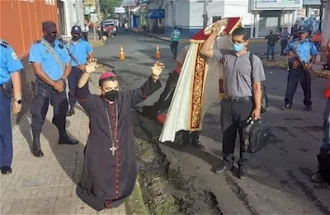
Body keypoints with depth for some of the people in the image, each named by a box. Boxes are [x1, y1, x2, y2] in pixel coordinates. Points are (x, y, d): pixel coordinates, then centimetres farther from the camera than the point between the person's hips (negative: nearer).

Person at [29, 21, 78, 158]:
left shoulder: (60, 46, 7)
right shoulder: (37, 47, -10)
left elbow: (68, 66, 6)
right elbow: (38, 70, -16)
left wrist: (61, 81, -10)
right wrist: (53, 83, -16)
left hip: (59, 84, 5)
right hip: (43, 85, -5)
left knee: (61, 111, 16)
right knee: (39, 114, -1)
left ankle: (63, 136, 34)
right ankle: (36, 144, 11)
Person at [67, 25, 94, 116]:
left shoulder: (85, 44, 1)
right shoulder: (68, 44, 4)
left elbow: (91, 56, 3)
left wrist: (86, 66, -11)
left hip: (82, 69, -1)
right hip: (71, 69, 1)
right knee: (72, 88, 6)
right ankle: (72, 108, 17)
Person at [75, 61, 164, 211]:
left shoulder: (125, 99, -3)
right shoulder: (94, 103, -13)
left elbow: (143, 92, -6)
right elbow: (80, 93, -30)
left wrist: (154, 77, -24)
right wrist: (87, 73, -49)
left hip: (123, 151, 3)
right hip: (100, 153, -3)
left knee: (123, 179, 22)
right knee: (100, 180, 16)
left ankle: (119, 194, 51)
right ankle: (101, 197, 45)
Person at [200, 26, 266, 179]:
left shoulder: (254, 60, -8)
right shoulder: (225, 55, 2)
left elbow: (257, 86, -9)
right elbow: (204, 51, 4)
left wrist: (257, 108, -12)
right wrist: (215, 32, -3)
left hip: (245, 104, -3)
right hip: (227, 102, 3)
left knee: (245, 135, 11)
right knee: (227, 134, 15)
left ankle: (243, 165, 28)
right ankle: (227, 162, 33)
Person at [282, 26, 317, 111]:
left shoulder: (310, 44, 3)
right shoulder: (293, 43, 6)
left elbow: (314, 56, 4)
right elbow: (284, 52, 11)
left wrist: (311, 64, -14)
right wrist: (288, 53, -13)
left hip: (305, 68, 0)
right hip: (294, 67, 1)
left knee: (306, 86, 7)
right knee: (291, 85, 0)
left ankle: (308, 104, 19)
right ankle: (288, 103, 6)